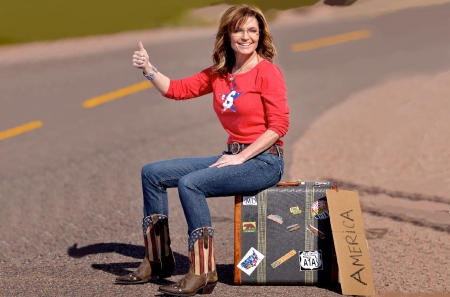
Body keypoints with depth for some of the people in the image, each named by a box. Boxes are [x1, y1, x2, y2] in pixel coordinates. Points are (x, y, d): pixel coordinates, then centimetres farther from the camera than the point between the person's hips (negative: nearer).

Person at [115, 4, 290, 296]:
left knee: (190, 183, -28)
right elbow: (178, 89, 12)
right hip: (233, 158, 8)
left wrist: (241, 157, -16)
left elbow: (279, 124, -14)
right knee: (152, 173, 4)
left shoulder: (267, 72, -10)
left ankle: (203, 273, -22)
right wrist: (149, 69, -5)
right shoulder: (218, 74, 11)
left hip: (263, 161, -8)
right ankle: (157, 261, 10)